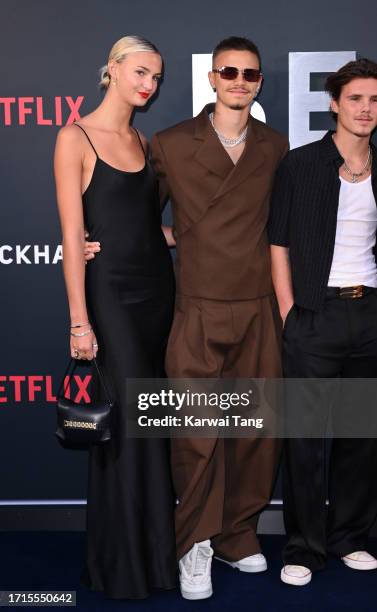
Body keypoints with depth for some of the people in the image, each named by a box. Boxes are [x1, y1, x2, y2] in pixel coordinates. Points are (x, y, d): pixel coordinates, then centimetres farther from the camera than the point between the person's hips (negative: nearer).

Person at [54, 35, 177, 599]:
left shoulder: (144, 141, 14)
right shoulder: (76, 138, -5)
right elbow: (73, 236, -11)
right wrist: (79, 321, -15)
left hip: (157, 284, 6)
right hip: (111, 291, -6)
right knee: (129, 423, -6)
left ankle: (155, 547, 23)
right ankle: (126, 565, 10)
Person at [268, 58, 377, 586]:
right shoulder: (300, 166, -2)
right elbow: (280, 245, -3)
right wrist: (289, 316, -8)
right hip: (316, 316, -4)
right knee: (305, 434, 1)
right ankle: (304, 548, 14)